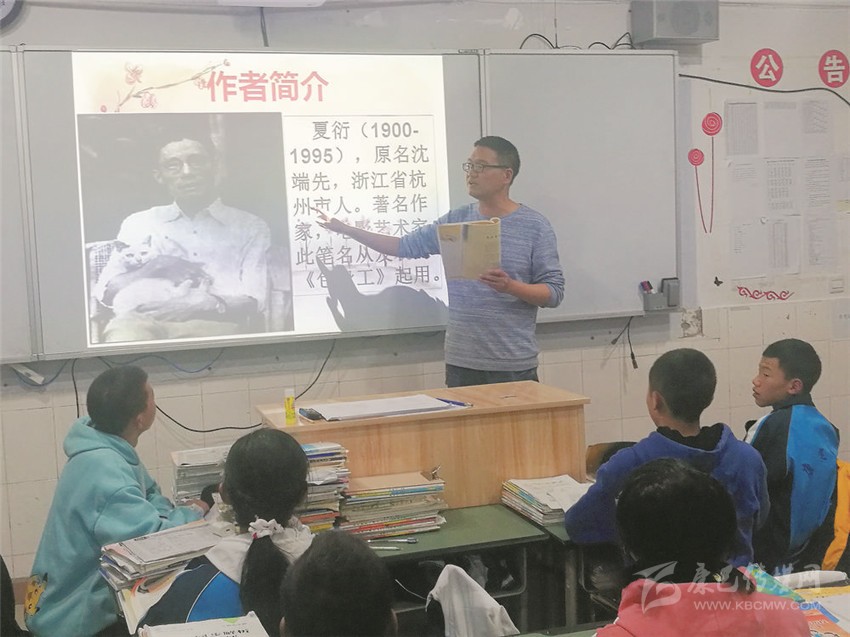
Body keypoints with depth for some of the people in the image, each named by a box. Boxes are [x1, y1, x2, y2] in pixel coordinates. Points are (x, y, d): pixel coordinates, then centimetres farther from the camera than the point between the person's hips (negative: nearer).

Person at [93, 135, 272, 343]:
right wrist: (155, 267, 1)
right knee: (124, 330, -37)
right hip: (141, 320, 0)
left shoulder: (250, 227, 18)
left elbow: (252, 300, 4)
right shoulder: (138, 223, 26)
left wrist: (212, 304, -17)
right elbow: (104, 292, 18)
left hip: (214, 324, 0)